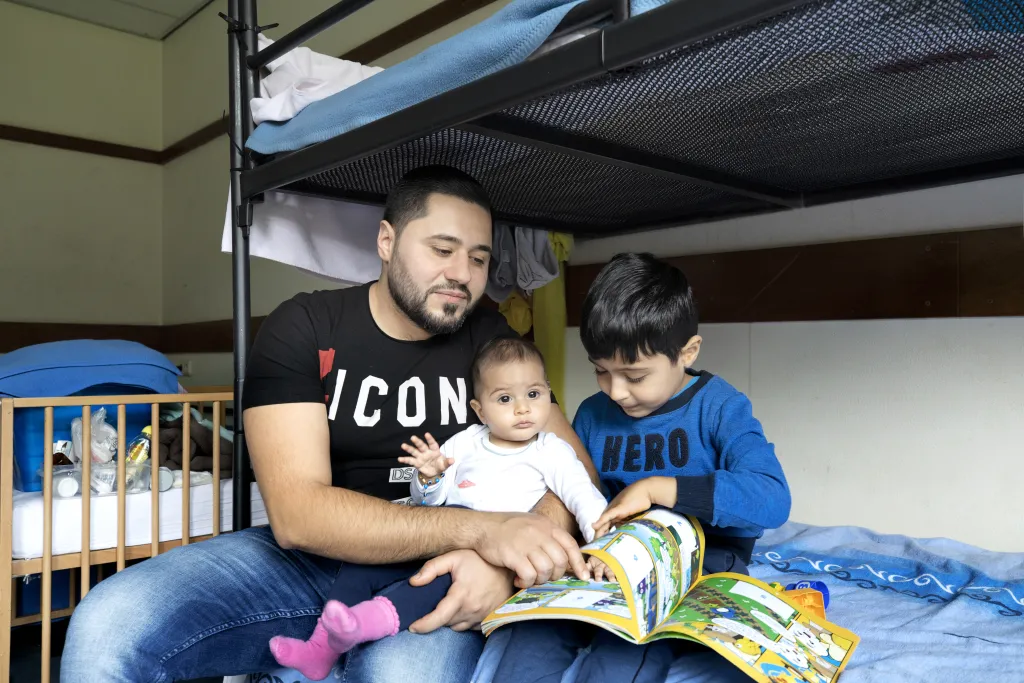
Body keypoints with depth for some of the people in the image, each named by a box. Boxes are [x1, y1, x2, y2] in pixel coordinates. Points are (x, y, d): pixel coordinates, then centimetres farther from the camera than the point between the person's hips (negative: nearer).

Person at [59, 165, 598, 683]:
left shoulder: (491, 342, 2)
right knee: (105, 628, -21)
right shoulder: (302, 329, -6)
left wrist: (504, 559, -24)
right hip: (311, 559, 0)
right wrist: (478, 528, -28)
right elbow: (295, 513, -17)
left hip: (431, 574, 0)